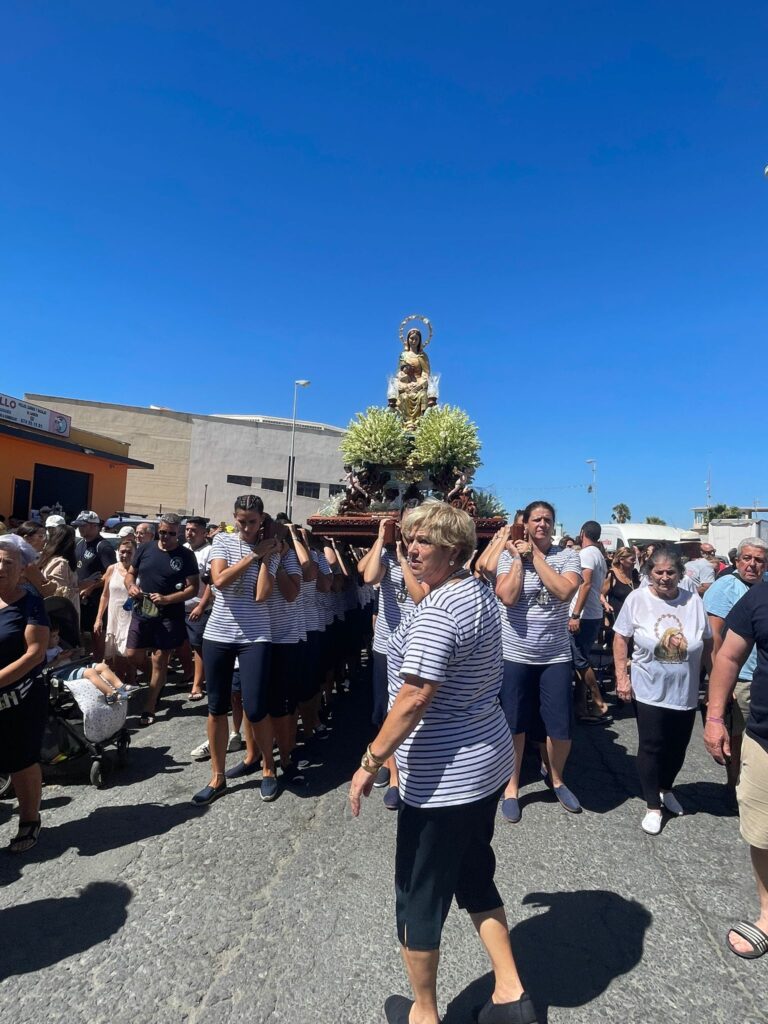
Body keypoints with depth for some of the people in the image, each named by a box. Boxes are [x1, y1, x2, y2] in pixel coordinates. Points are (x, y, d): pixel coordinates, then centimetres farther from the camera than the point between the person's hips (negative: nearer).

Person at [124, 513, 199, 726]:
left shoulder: (186, 555, -6)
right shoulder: (145, 549, 4)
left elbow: (193, 587, -8)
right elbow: (130, 573, 14)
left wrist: (167, 599, -20)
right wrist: (131, 586, -9)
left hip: (169, 616, -3)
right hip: (141, 612, 3)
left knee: (159, 661, 3)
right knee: (131, 655, 2)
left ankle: (149, 708, 15)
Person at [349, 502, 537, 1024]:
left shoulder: (435, 614, -26)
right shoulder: (481, 591, 3)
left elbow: (412, 701, -27)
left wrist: (369, 763, -18)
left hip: (443, 779, -9)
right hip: (489, 760, 9)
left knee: (420, 896, 14)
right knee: (475, 877, 26)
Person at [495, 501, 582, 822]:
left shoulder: (568, 556, -1)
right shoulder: (510, 555, -4)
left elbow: (564, 591, -19)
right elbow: (507, 596, -17)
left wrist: (534, 556, -15)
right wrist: (519, 557, -14)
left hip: (555, 656, 1)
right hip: (514, 655, -1)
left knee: (561, 727, 8)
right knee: (514, 724, 11)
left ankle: (555, 777, 39)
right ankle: (512, 786, 32)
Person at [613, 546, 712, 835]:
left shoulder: (693, 601, -6)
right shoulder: (637, 599, -12)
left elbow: (707, 642, 6)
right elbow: (620, 638, -6)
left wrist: (699, 671, 4)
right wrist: (621, 677, -10)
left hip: (685, 692, 3)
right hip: (649, 690, -3)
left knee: (677, 746, 17)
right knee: (651, 747, 5)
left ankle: (666, 789, 44)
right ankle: (653, 806, 23)